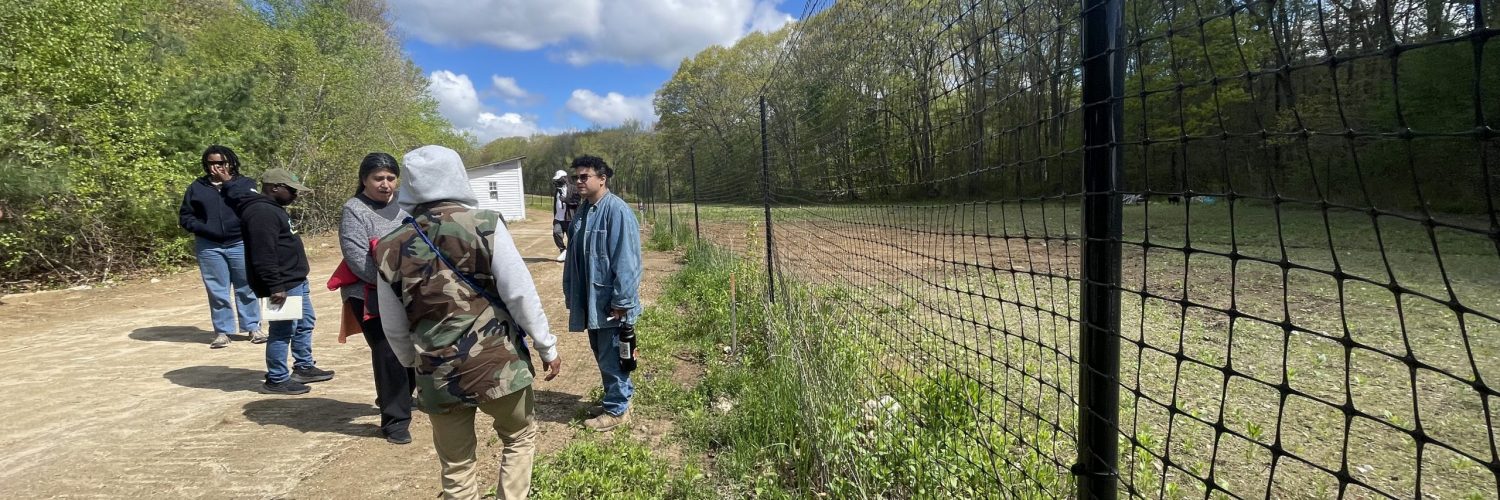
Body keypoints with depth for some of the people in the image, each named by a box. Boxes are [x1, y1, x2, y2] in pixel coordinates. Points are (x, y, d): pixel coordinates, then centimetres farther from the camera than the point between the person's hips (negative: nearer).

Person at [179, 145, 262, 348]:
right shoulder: (197, 186, 9)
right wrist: (204, 229, -7)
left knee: (246, 288, 4)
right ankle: (222, 331, 12)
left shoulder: (245, 183, 5)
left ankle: (253, 327, 14)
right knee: (217, 291, 4)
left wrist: (228, 183, -12)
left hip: (240, 244, -1)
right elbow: (185, 216, 9)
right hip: (209, 247, 2)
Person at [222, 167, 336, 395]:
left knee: (305, 324, 19)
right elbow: (263, 255, -25)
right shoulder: (261, 213, -19)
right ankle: (277, 380, 6)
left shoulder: (271, 209, 16)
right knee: (283, 331, -4)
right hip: (282, 285, -11)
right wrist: (275, 286, -26)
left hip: (296, 280, 11)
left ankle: (304, 367, 30)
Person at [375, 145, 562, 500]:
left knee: (456, 468, 18)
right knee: (520, 436, 23)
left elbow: (394, 329, 9)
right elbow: (520, 293, -12)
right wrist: (547, 347, -1)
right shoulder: (485, 225, -9)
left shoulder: (390, 249, 1)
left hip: (437, 376, 3)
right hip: (498, 364, -3)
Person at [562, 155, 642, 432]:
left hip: (610, 302, -9)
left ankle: (617, 409, 17)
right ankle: (614, 399, 34)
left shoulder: (616, 210, -18)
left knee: (612, 357, 3)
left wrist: (621, 300, -21)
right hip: (591, 299, 9)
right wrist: (571, 293, 16)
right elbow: (575, 256, 15)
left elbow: (626, 260, -21)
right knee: (601, 353, 19)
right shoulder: (583, 210, 9)